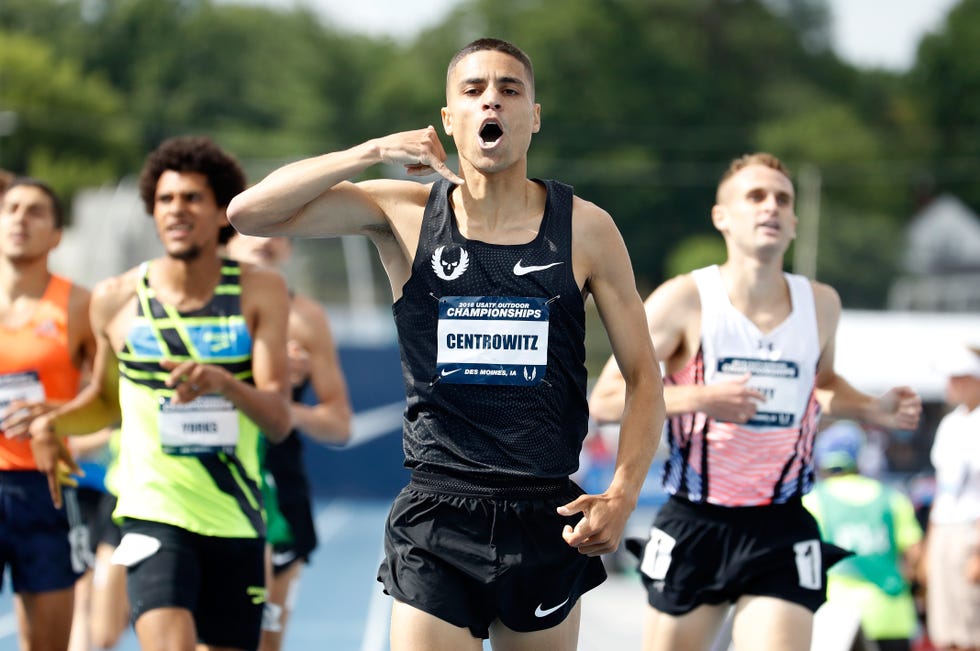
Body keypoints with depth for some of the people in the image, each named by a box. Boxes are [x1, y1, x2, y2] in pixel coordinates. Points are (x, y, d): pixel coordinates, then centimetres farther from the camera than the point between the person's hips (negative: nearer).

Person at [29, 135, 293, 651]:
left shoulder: (260, 291, 0)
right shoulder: (116, 300, 1)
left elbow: (278, 421, -9)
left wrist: (225, 384, -29)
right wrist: (51, 423, 0)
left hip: (237, 519, 2)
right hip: (154, 512, -2)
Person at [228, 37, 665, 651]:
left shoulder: (586, 228, 2)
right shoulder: (405, 214, 2)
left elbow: (644, 377, 5)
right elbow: (249, 212, -5)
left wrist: (622, 495, -9)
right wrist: (375, 152, -12)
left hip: (548, 520, 1)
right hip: (437, 521, -1)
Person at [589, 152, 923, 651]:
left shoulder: (821, 304, 6)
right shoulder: (685, 300, -7)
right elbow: (603, 399, -9)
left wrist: (871, 411, 6)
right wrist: (699, 398, -23)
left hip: (781, 534, 2)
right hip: (695, 528, -2)